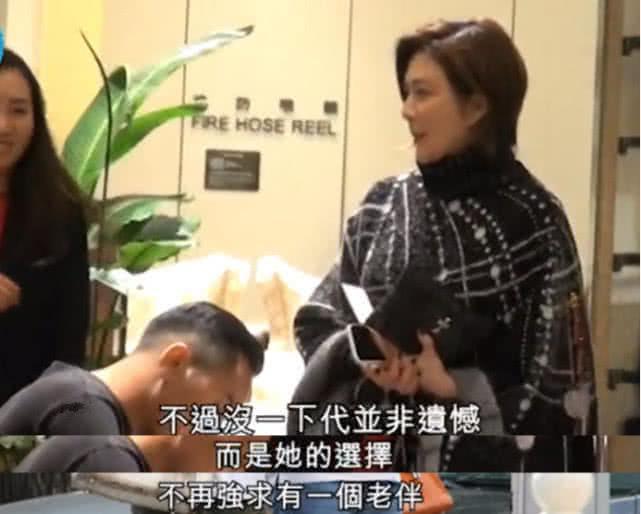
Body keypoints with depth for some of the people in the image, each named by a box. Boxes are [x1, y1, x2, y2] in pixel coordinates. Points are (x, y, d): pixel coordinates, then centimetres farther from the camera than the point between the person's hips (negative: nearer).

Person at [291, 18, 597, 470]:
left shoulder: (532, 220, -8)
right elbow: (318, 319, 10)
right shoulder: (385, 203, 6)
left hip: (477, 462, -4)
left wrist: (454, 387, -19)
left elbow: (557, 383, -8)